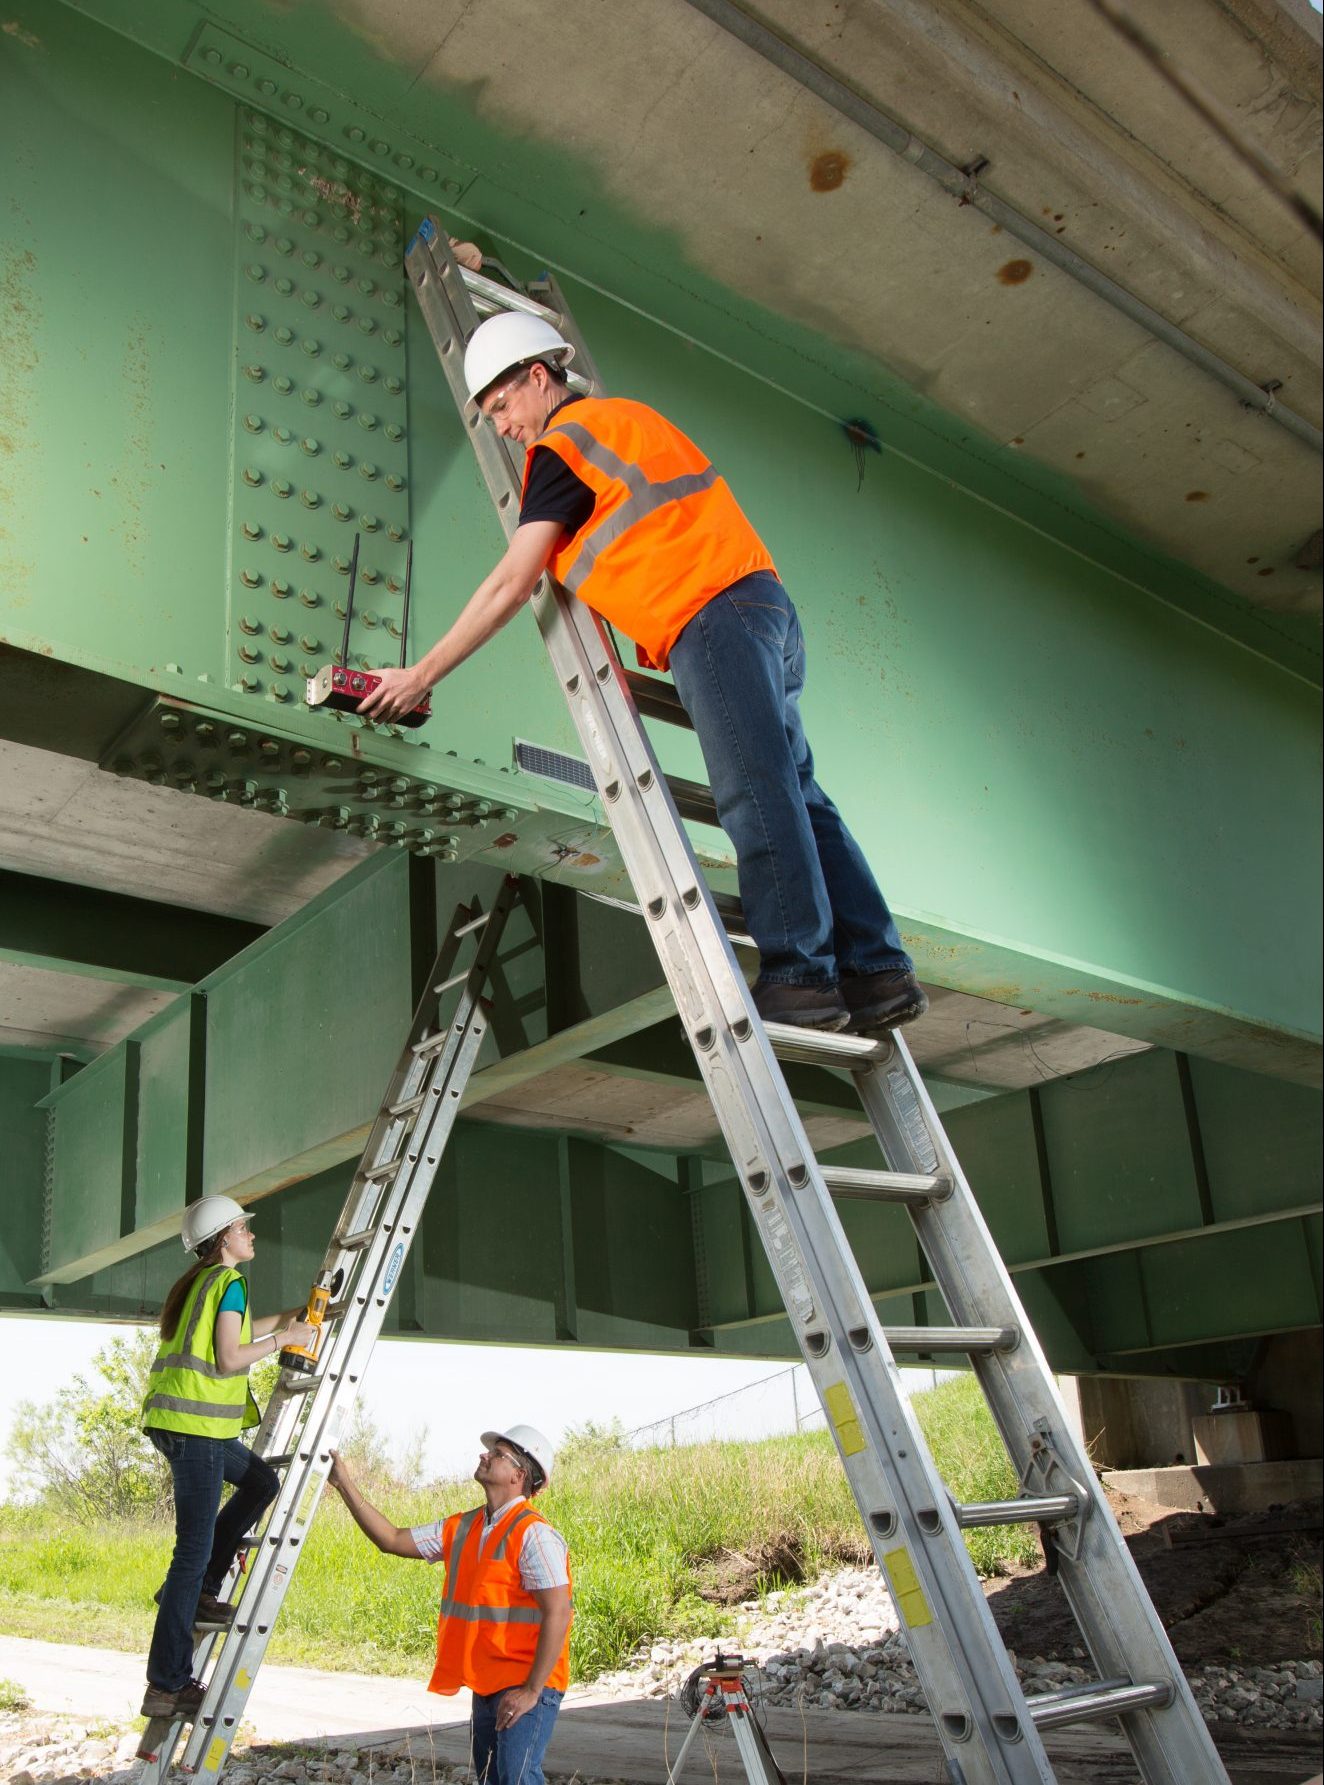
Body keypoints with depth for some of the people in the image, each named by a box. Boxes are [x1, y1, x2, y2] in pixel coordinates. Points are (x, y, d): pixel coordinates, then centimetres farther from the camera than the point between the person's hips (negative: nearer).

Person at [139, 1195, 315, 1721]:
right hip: (195, 1424, -9)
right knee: (194, 1548, -5)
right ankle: (168, 1683, 0)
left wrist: (290, 1316, 33)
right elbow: (230, 1358, -15)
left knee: (261, 1481, 21)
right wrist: (283, 1338, -4)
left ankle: (199, 1590, 17)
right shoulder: (229, 1282, -9)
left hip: (176, 1419, 9)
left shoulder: (199, 1281, 18)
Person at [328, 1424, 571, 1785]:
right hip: (486, 1688, 8)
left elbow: (557, 1613, -20)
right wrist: (345, 1485, 6)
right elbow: (392, 1540, 11)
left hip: (526, 1688, -8)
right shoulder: (462, 1528, 9)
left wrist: (532, 1691, -22)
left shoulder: (533, 1533, -16)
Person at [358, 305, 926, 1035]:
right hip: (763, 600, 9)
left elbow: (511, 585, -3)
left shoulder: (562, 442, 1)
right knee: (793, 794, 3)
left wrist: (422, 673, 1)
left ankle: (801, 975, -16)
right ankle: (878, 972, 1)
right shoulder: (623, 416, 28)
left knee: (758, 796, -13)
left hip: (713, 614, -9)